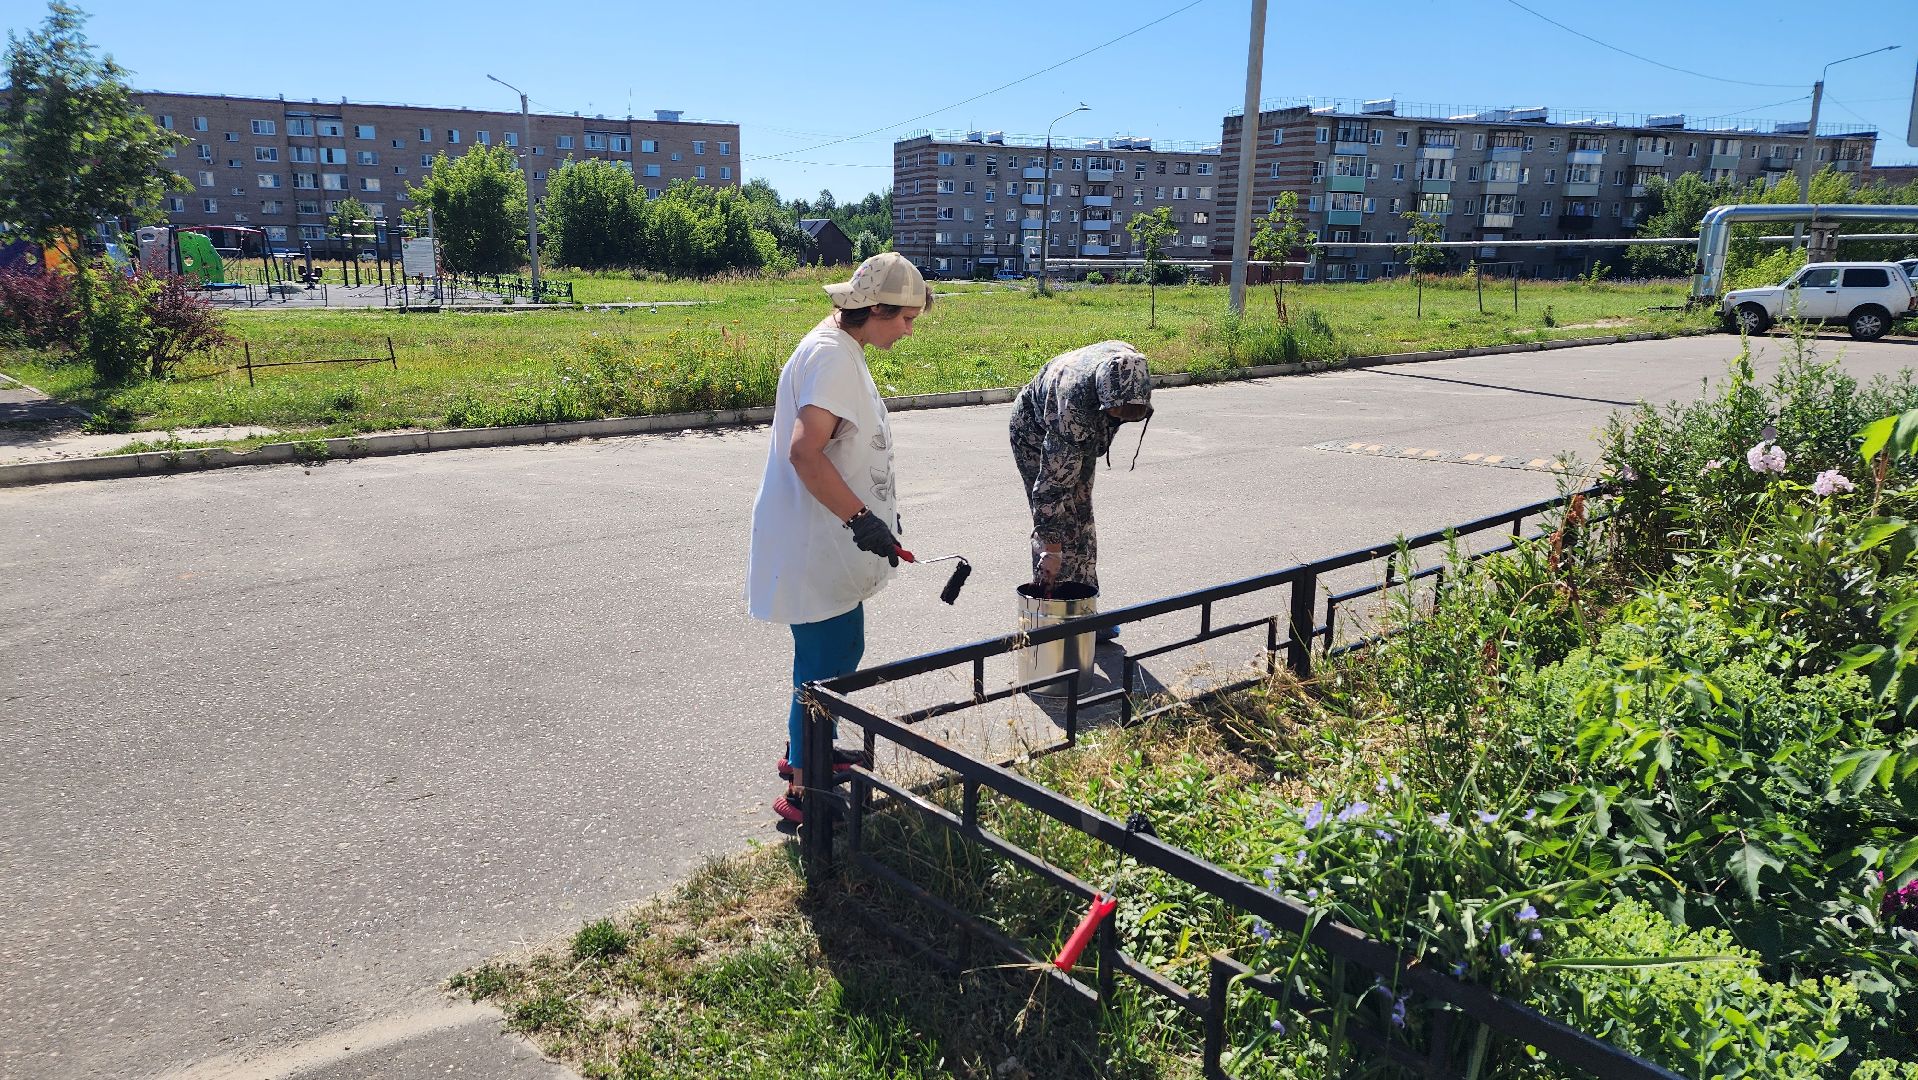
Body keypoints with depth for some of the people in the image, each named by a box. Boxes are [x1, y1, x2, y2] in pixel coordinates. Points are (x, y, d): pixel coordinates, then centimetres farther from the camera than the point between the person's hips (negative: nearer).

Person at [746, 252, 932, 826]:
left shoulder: (840, 350, 12)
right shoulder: (832, 356, -21)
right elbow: (805, 452, -30)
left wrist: (875, 511, 21)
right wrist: (862, 519, -29)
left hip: (829, 543, 11)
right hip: (815, 547, -11)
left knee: (840, 651, 22)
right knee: (827, 662, -2)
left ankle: (802, 750, 39)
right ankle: (803, 790, 11)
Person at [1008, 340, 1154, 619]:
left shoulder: (1129, 362, -29)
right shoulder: (1073, 410, -46)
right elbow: (1052, 484, -41)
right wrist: (1051, 549, -38)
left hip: (1084, 432, 6)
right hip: (1036, 430, -6)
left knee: (1082, 517, 7)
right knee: (1059, 521, -12)